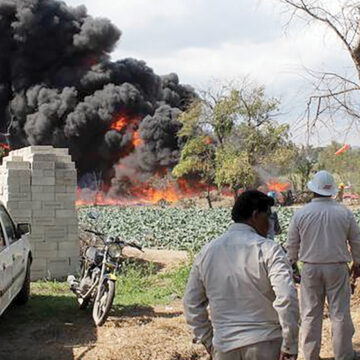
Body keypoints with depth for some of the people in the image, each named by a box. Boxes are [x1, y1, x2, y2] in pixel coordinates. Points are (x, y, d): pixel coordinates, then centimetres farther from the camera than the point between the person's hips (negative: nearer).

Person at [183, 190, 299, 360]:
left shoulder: (206, 252, 6)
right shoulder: (268, 249, -10)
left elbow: (191, 303, 11)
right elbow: (286, 298, -20)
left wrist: (207, 340, 17)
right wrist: (290, 345, -12)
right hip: (265, 346, -4)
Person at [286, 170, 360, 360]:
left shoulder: (301, 214, -5)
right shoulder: (344, 213, -4)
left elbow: (292, 244, 3)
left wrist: (292, 264, 19)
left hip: (310, 268, 0)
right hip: (338, 268, 0)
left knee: (310, 314, 7)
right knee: (340, 313, 6)